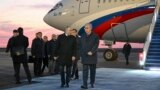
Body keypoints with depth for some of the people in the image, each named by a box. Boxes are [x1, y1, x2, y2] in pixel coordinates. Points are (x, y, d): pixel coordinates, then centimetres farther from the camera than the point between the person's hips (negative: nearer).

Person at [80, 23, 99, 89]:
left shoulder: (95, 36, -2)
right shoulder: (83, 36, 9)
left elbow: (96, 45, -11)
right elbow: (81, 46, 12)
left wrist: (91, 52, -24)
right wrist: (81, 54, 7)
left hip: (92, 56, -1)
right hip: (85, 56, 2)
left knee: (92, 70, 8)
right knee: (85, 70, -8)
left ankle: (92, 83, 22)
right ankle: (85, 85, -12)